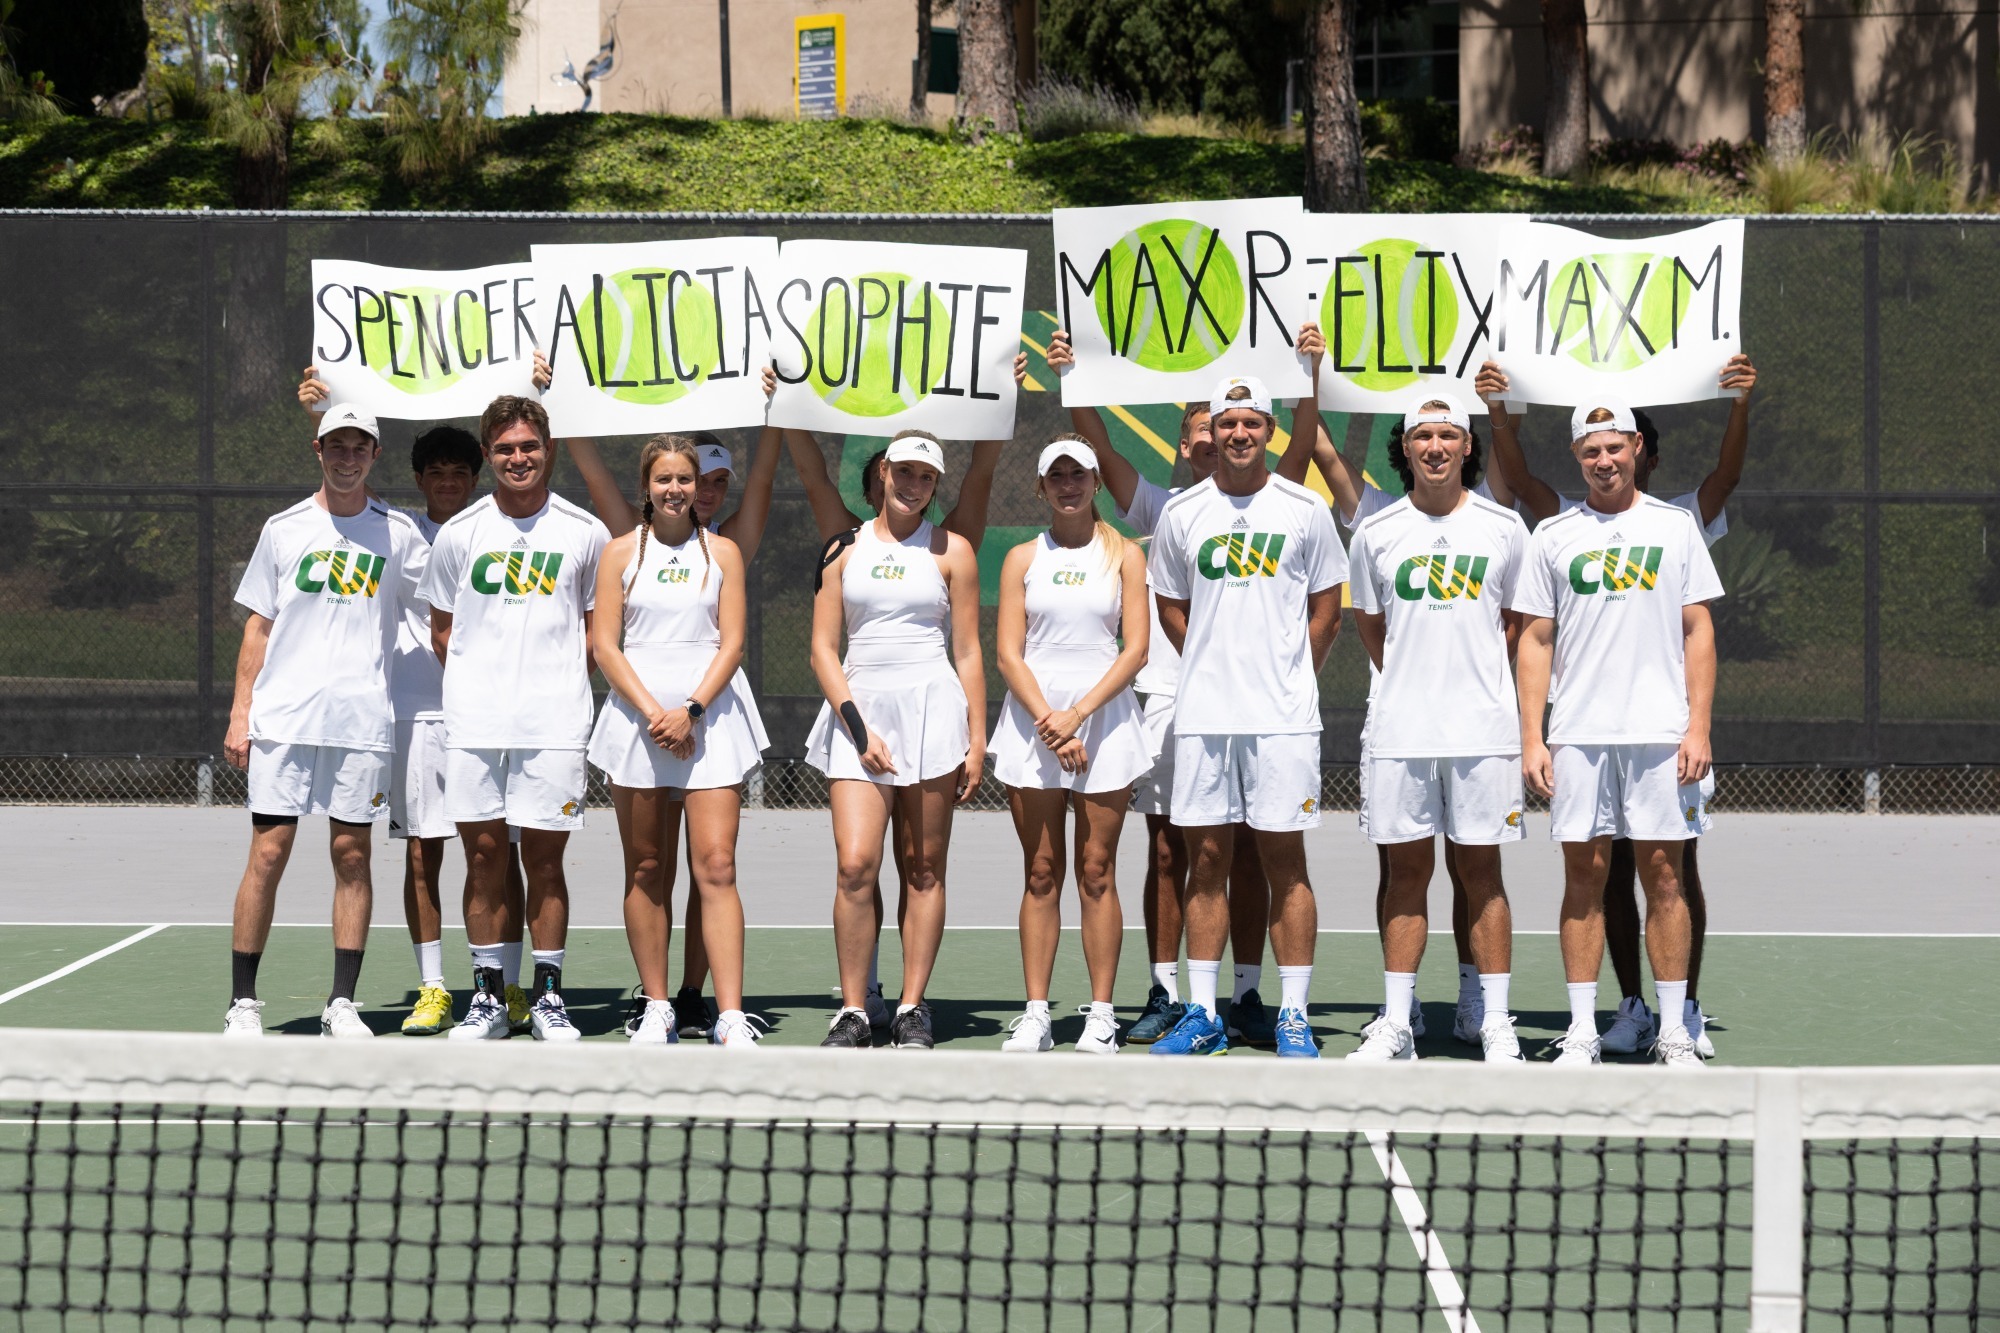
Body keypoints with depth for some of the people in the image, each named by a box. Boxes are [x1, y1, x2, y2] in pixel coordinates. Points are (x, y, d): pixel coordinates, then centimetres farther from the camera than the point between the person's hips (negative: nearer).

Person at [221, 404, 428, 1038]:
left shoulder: (398, 533, 8)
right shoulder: (284, 529, 8)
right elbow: (258, 628, 10)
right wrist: (239, 712, 4)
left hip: (362, 721, 1)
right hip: (282, 718, -1)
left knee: (352, 856, 1)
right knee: (268, 854, -4)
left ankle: (342, 1004, 8)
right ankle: (242, 1002, 3)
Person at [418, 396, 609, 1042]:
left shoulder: (585, 533, 4)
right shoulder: (458, 533, 6)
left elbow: (597, 624, 13)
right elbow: (443, 629, 15)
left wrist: (559, 679, 4)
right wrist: (482, 683, 8)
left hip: (554, 722, -1)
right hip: (473, 722, 1)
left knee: (545, 860, 1)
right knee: (483, 857, 3)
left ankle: (548, 998, 9)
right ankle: (488, 997, 11)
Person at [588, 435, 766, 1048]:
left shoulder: (722, 551, 9)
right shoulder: (621, 552, 8)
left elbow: (732, 643, 3)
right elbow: (605, 645, 2)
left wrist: (691, 711, -10)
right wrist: (652, 712, -10)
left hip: (710, 722, -1)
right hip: (636, 719, 1)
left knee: (716, 866, -9)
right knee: (647, 871, 4)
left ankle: (730, 1018, -13)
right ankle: (657, 1009, 12)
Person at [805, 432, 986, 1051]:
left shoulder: (951, 551, 7)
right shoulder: (844, 549, 9)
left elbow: (968, 653, 7)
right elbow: (823, 649, 5)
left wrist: (977, 741, 1)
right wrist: (857, 727, -6)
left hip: (932, 709, 0)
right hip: (857, 710, 0)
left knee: (924, 867, 2)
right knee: (856, 863, -11)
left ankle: (912, 1009, 8)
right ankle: (852, 1011, -3)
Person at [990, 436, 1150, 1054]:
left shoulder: (1124, 555, 5)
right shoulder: (1022, 559, 8)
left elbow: (1135, 649, -2)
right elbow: (1008, 655, 2)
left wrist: (1078, 714, -11)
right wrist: (1048, 721, -11)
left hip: (1105, 719, -1)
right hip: (1032, 721, 1)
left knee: (1096, 872, -1)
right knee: (1041, 874, 2)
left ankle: (1101, 1014, 2)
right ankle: (1036, 1013, 4)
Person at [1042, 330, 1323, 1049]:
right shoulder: (1160, 509, 11)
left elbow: (1300, 451, -4)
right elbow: (1099, 447, 3)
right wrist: (1070, 378, -8)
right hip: (1171, 699, 1)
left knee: (1247, 853, 2)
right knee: (1167, 854, 3)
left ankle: (1247, 997, 7)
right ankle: (1165, 996, 9)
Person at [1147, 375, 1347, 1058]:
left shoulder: (1304, 509, 2)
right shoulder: (1181, 512, 8)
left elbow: (1326, 605, 8)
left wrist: (1288, 674, 4)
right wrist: (1214, 666, 10)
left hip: (1282, 716, -2)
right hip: (1201, 713, 2)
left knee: (1285, 861, -1)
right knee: (1205, 860, 5)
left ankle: (1293, 1017, 3)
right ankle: (1203, 1016, 10)